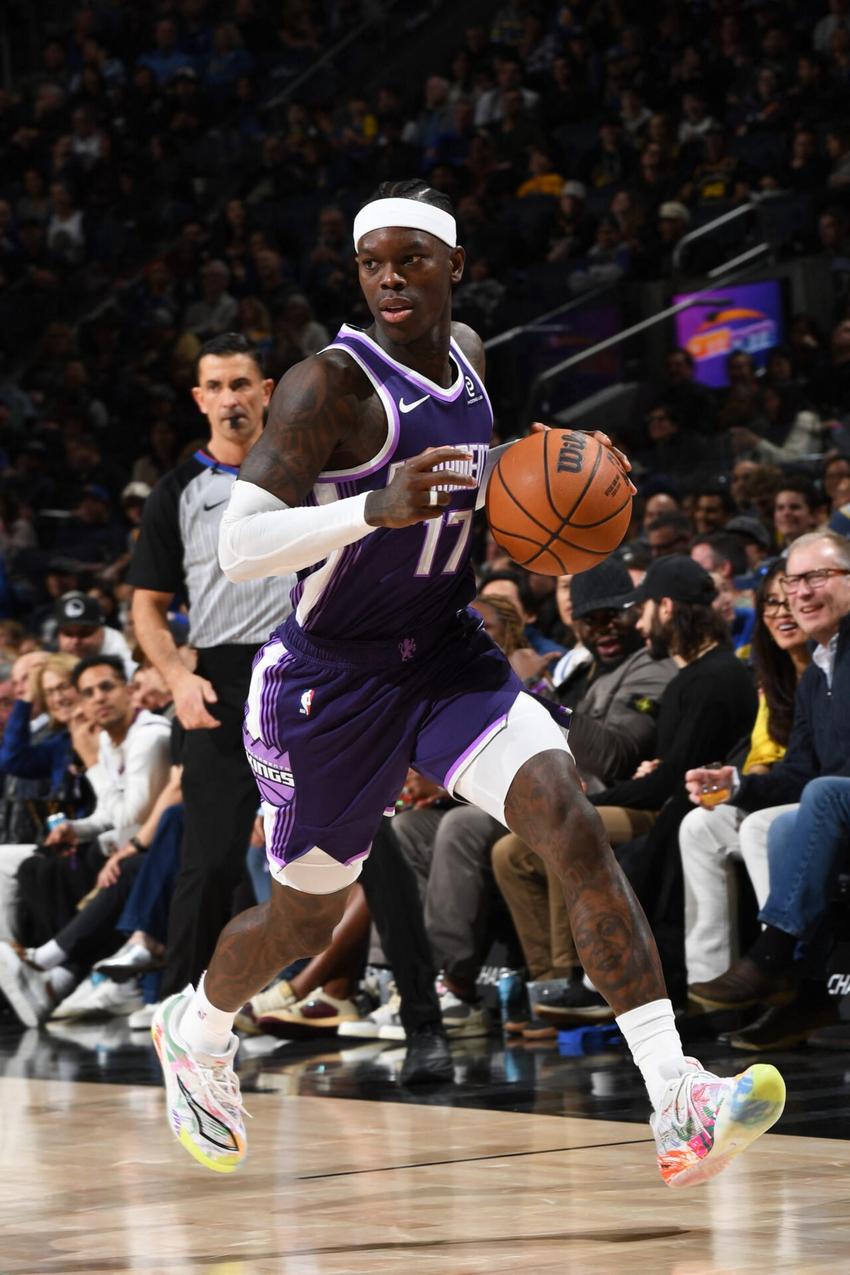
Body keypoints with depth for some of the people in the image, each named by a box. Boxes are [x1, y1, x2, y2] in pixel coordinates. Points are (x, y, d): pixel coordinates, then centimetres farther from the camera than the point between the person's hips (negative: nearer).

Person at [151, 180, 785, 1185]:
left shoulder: (466, 355, 2)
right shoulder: (331, 383, -21)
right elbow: (238, 548, -30)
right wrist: (377, 508, -45)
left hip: (447, 656, 5)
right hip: (331, 679, -5)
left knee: (573, 827, -20)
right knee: (304, 921, 13)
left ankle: (677, 1107, -27)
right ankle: (195, 1029, 48)